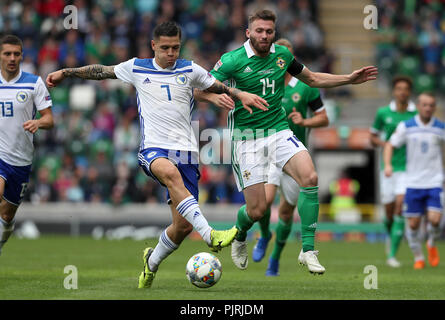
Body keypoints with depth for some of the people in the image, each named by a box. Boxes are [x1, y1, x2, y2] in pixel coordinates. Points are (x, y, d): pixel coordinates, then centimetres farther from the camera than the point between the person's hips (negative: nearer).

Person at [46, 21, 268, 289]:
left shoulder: (190, 71, 10)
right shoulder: (136, 68, 9)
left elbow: (220, 87, 19)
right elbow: (102, 71, 22)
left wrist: (241, 95, 0)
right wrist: (65, 73, 26)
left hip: (186, 150, 2)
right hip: (153, 148, -2)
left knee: (183, 225, -5)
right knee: (170, 172, -41)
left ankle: (152, 261, 27)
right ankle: (210, 235, -51)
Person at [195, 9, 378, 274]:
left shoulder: (282, 55, 5)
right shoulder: (232, 61, -9)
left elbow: (312, 79, 21)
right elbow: (200, 91, -8)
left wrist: (350, 79, 13)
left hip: (279, 131, 4)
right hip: (247, 137, -4)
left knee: (310, 177, -24)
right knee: (257, 210, -7)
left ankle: (308, 250, -16)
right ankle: (239, 237, 32)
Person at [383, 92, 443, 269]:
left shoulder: (441, 128, 0)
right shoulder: (406, 127, 0)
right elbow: (390, 145, 5)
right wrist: (388, 165, -12)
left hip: (435, 182, 0)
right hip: (413, 182, 0)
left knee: (434, 220, -14)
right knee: (413, 223, 1)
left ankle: (432, 244, 18)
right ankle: (418, 257, 21)